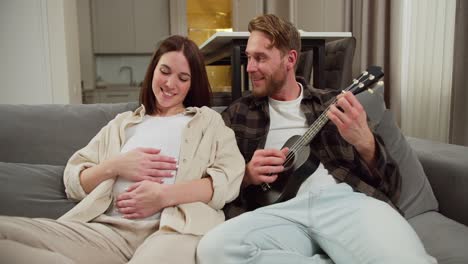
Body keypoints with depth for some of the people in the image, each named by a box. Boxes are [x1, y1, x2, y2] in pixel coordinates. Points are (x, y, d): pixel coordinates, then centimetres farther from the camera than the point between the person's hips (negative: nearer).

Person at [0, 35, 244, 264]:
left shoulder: (209, 120, 19)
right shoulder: (122, 123, 28)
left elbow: (229, 179, 1)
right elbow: (72, 182, 22)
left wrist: (164, 195, -13)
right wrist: (114, 167, 0)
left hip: (176, 226, -4)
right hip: (109, 228, 4)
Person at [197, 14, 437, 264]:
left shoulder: (333, 103, 13)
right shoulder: (238, 113, 15)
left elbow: (390, 185, 10)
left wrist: (364, 142, -11)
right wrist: (246, 175, -6)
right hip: (281, 209, 3)